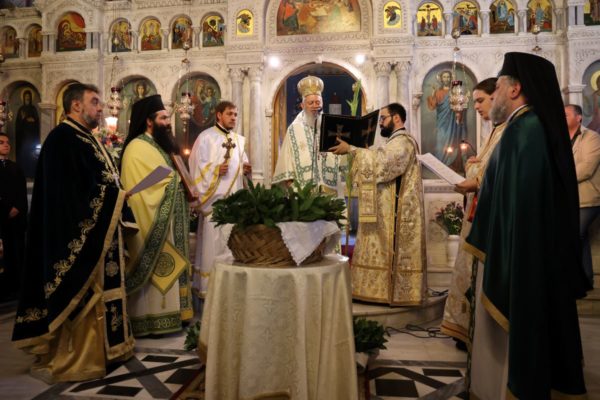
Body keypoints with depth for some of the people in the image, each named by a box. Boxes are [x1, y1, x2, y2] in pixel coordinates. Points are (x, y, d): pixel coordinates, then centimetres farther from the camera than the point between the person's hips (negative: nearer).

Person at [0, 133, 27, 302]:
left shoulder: (16, 167, 17)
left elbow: (23, 192, 10)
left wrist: (18, 208, -6)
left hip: (16, 216, 4)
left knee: (17, 251, 2)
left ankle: (16, 286, 7)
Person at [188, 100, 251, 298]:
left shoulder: (240, 140, 16)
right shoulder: (206, 137, -2)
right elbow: (197, 166, -8)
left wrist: (247, 168, -1)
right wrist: (216, 170, -23)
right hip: (215, 198, -6)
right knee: (213, 242, -5)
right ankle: (207, 285, 5)